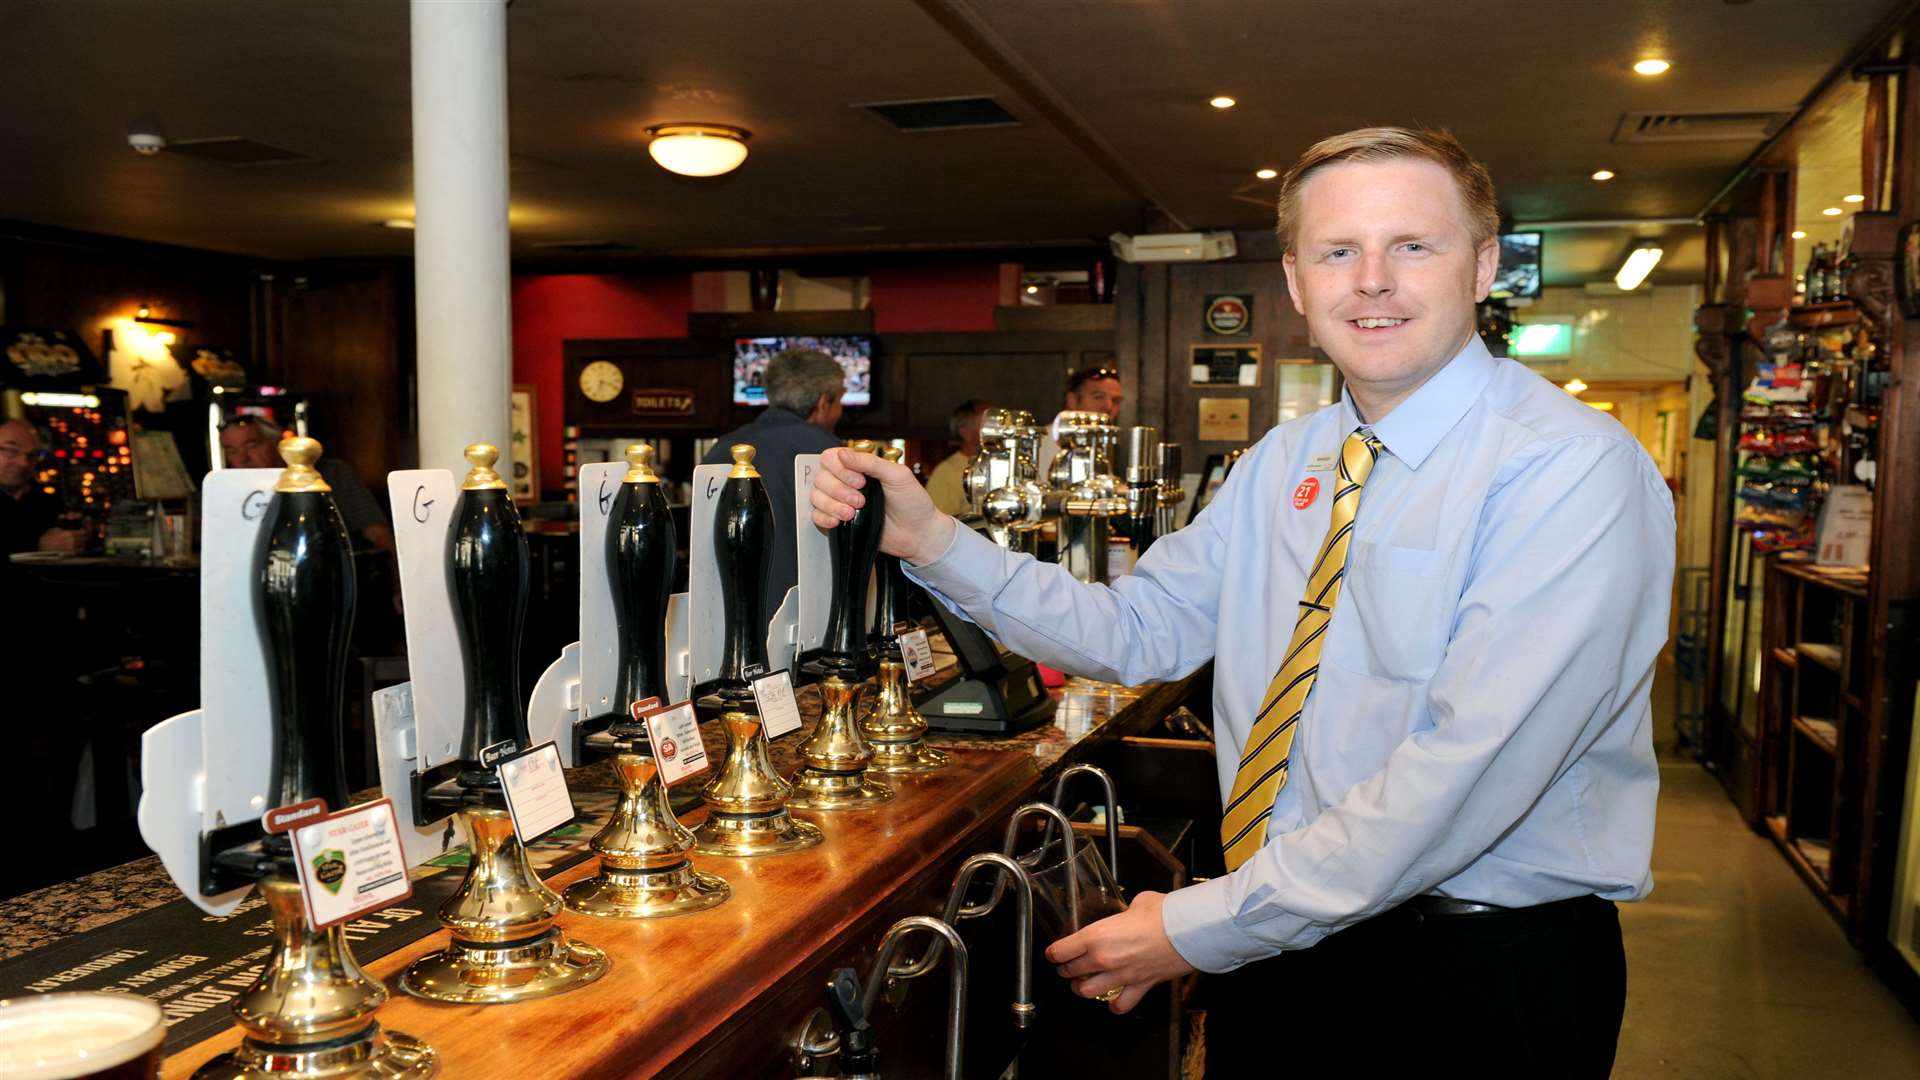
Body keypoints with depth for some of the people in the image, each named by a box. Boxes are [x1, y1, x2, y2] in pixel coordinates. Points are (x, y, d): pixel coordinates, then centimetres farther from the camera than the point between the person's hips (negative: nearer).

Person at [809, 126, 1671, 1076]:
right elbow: (1138, 632, 4)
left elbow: (1465, 773, -26)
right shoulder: (1284, 464, 5)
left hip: (1480, 977, -5)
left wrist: (1200, 928, -22)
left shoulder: (1575, 469, -18)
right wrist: (929, 540, -7)